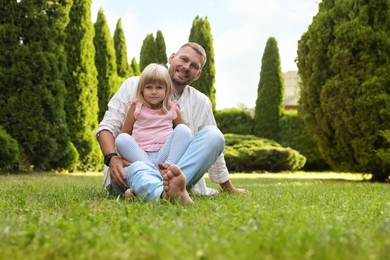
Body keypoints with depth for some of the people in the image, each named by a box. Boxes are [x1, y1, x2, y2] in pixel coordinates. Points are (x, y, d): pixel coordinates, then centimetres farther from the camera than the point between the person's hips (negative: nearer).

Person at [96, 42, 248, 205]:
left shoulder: (201, 103, 13)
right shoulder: (134, 85, 7)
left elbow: (212, 149, 20)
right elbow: (107, 126, 2)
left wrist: (229, 189, 23)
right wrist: (112, 158, -19)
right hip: (132, 165, -2)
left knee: (213, 134, -20)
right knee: (138, 169, -38)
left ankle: (174, 185, -42)